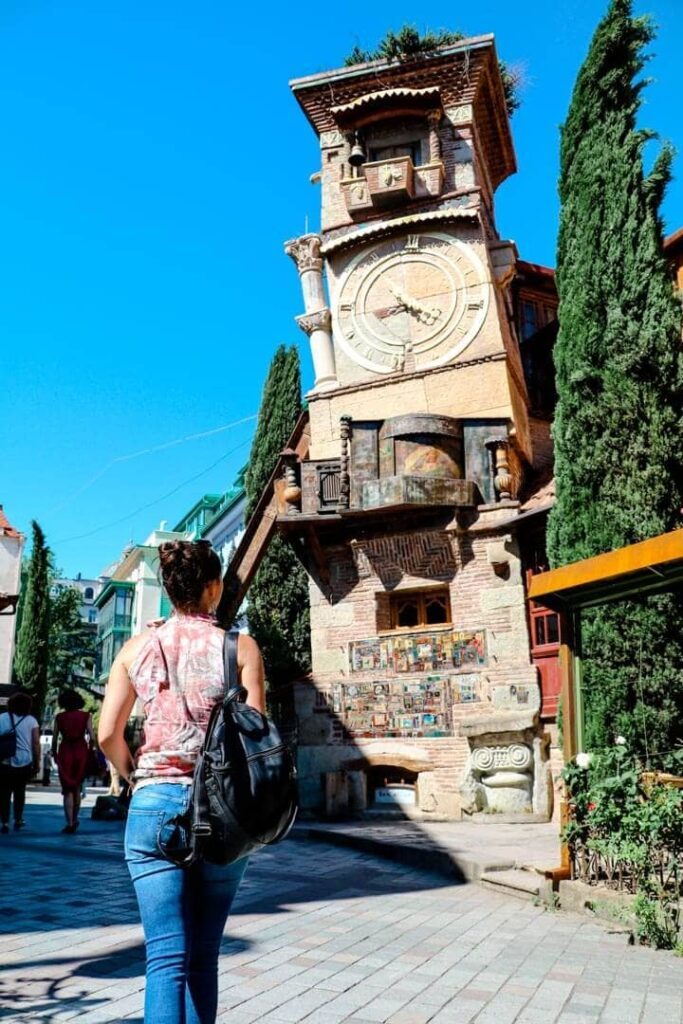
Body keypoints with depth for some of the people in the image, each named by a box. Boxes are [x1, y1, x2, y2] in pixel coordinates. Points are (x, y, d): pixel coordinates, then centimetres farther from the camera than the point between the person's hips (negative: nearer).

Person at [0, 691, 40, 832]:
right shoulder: (31, 720, -1)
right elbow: (36, 743, -4)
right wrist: (37, 763, 3)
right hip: (24, 762, 0)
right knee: (19, 791, 17)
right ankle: (18, 821, 22)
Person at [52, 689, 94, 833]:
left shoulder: (59, 717, 0)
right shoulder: (85, 716, -1)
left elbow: (54, 739, -1)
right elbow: (92, 738, -8)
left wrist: (54, 754, 12)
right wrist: (89, 752, 6)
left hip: (65, 752, -1)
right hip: (81, 751, 1)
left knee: (68, 789, 5)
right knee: (77, 788, 19)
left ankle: (70, 823, -3)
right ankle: (75, 820, 26)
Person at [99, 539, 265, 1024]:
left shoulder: (138, 647, 3)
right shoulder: (240, 647, -3)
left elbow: (108, 734, -1)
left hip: (154, 805, 1)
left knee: (167, 958, 1)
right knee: (204, 955, 15)